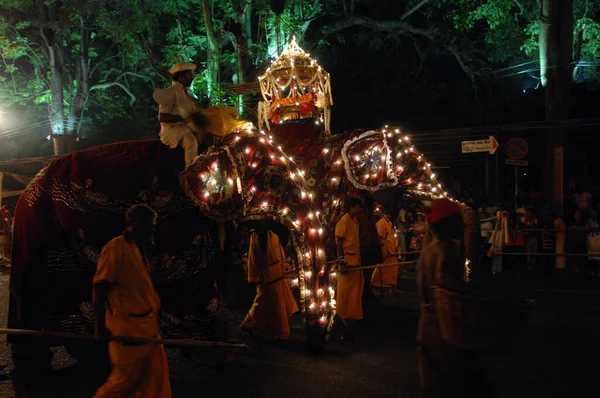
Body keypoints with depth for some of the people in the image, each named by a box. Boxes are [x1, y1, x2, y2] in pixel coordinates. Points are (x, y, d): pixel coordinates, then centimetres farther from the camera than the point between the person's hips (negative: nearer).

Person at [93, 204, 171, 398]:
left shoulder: (140, 250, 13)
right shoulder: (116, 248, -14)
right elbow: (100, 288, -17)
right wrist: (101, 325, -20)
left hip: (146, 324, 9)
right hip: (127, 325, -9)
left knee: (157, 373, 10)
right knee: (126, 379, 1)